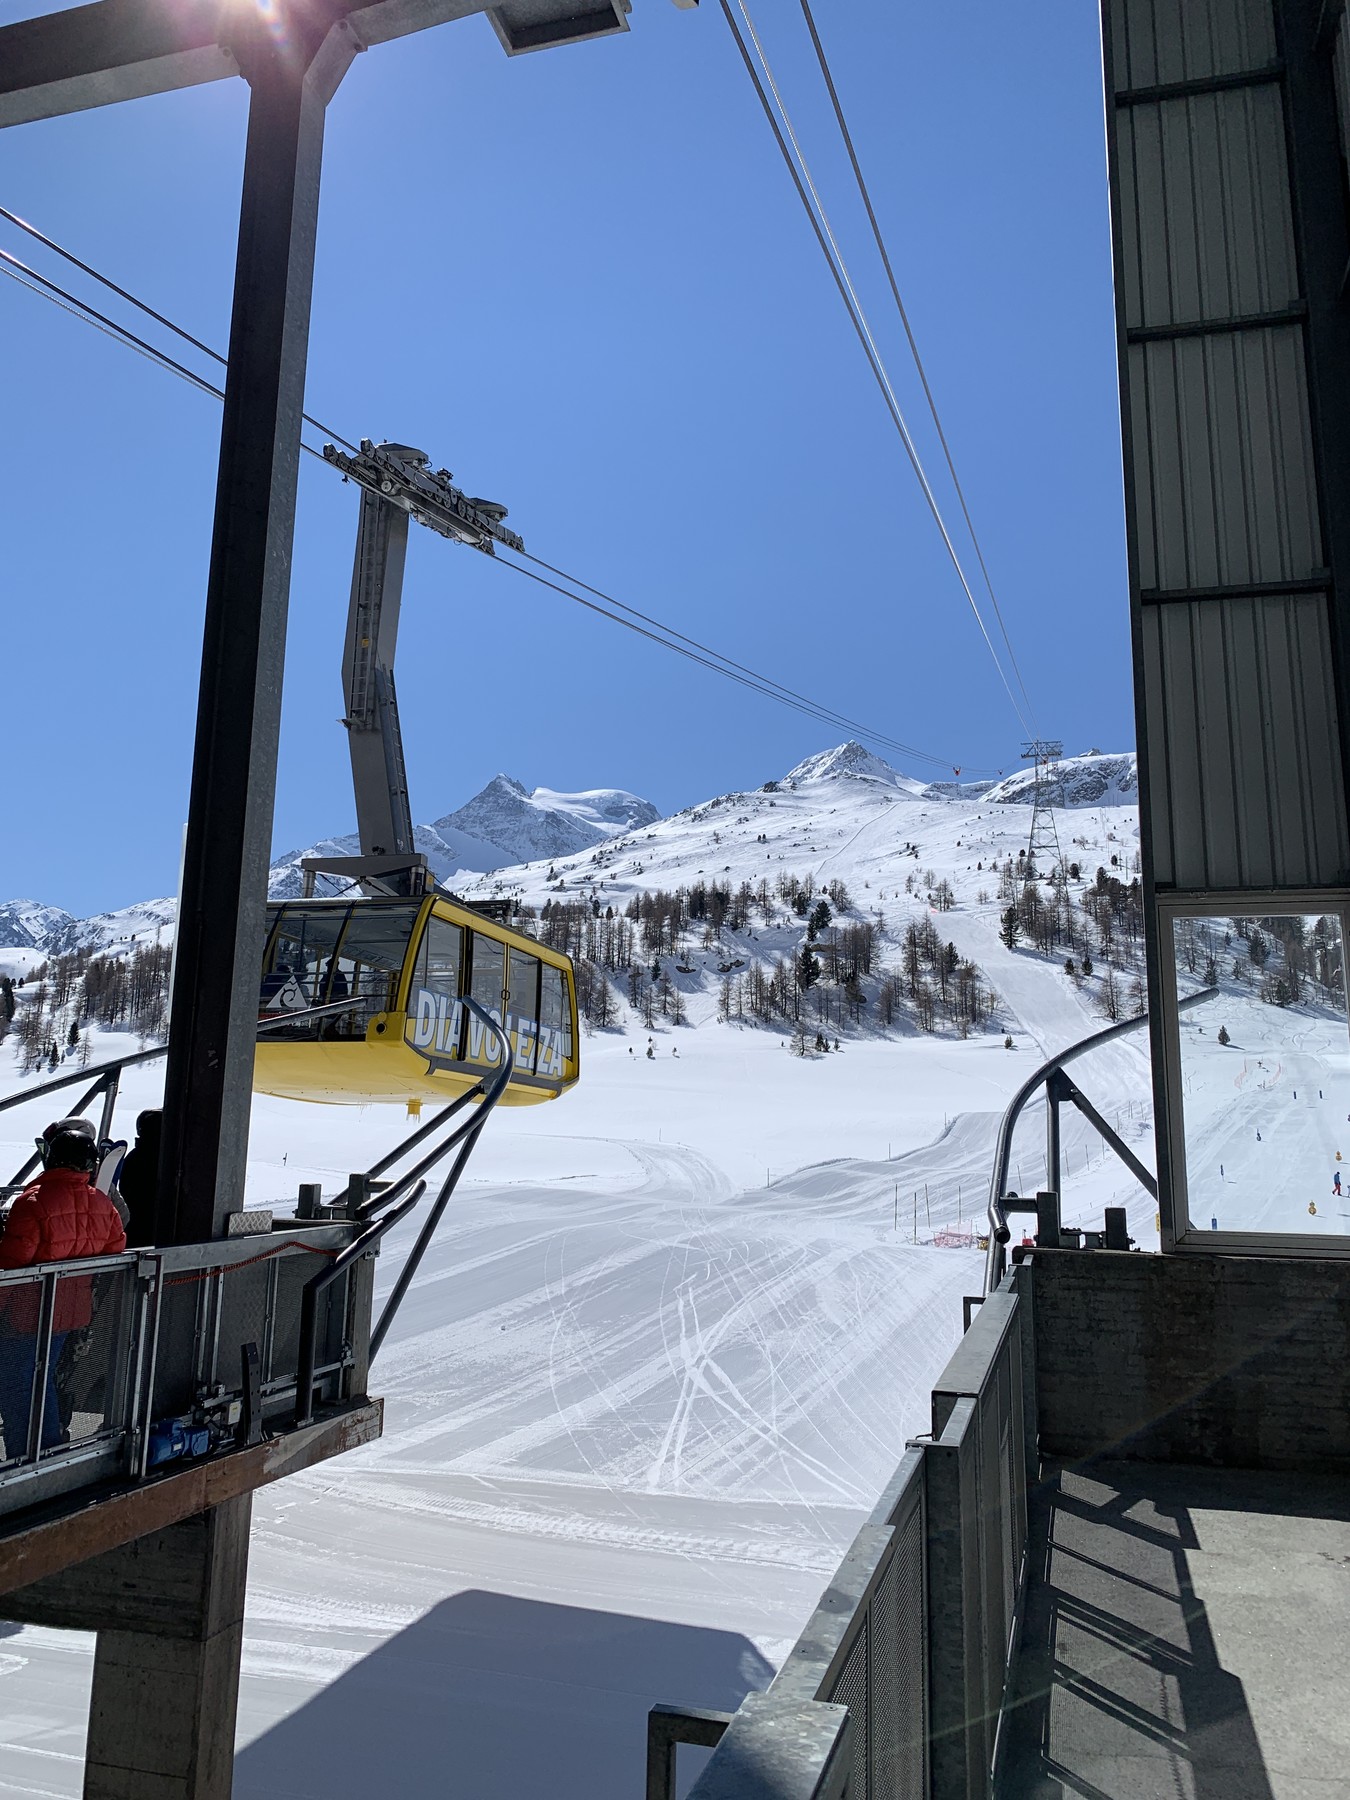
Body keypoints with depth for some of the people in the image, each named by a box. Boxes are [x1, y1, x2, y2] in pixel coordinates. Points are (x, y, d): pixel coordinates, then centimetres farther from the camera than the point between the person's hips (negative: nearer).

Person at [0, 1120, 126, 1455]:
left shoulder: (34, 1200, -22)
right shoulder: (103, 1204, -1)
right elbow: (115, 1253, 8)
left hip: (27, 1313, -7)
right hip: (73, 1312, 7)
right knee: (43, 1380, 23)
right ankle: (51, 1452, 32)